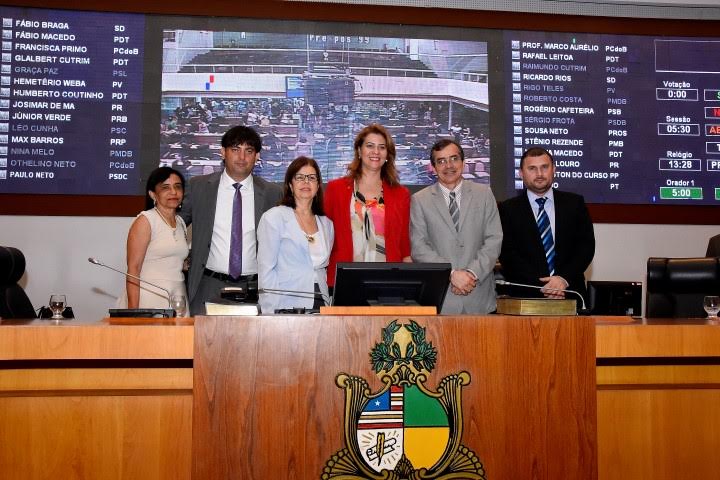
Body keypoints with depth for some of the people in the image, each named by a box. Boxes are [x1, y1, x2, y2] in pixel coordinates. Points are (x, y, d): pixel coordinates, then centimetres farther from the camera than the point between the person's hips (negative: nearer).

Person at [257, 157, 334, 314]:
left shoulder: (327, 224, 15)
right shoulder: (274, 217, 0)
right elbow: (265, 270, -5)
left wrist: (329, 306, 8)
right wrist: (271, 313, -12)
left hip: (321, 306, 4)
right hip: (287, 307, -4)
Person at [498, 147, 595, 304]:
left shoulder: (575, 203, 7)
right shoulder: (508, 209, 1)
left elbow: (586, 245, 2)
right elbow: (508, 255, -5)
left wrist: (564, 279, -12)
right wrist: (541, 285, -15)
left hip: (570, 293, 2)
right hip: (526, 296, -1)